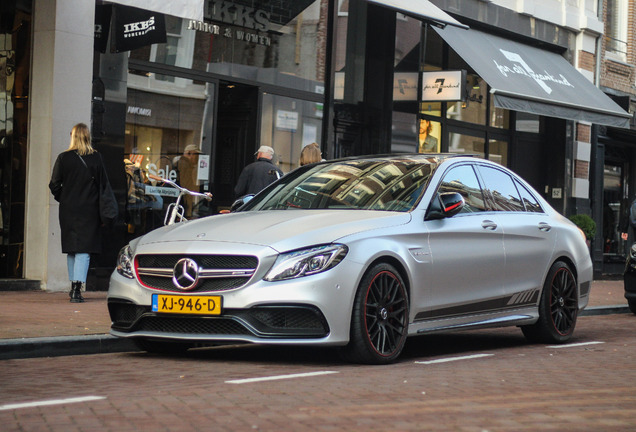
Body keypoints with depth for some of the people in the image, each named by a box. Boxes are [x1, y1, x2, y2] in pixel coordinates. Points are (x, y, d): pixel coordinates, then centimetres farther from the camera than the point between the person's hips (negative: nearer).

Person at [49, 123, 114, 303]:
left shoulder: (63, 158, -2)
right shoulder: (96, 158, -4)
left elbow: (54, 185, -2)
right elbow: (104, 185, -2)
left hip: (68, 209, 2)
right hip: (89, 210, -2)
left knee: (71, 249, 14)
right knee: (84, 250, -4)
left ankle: (74, 286, 22)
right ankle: (77, 288, -15)